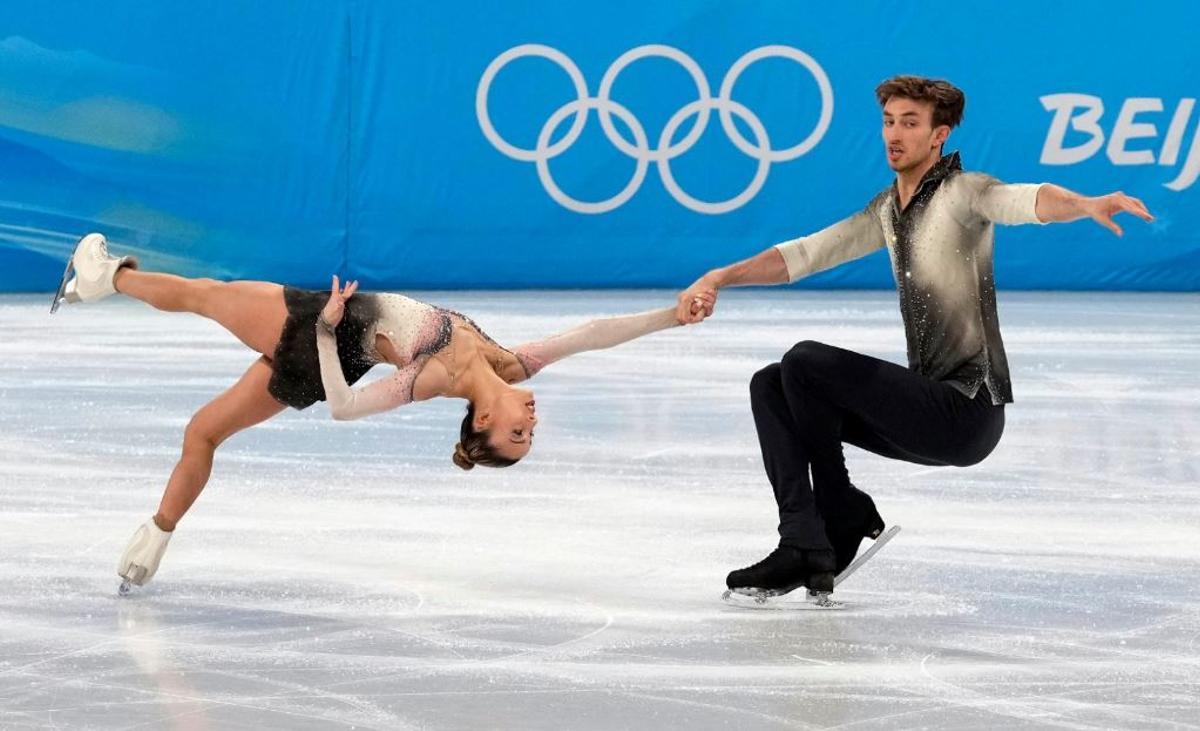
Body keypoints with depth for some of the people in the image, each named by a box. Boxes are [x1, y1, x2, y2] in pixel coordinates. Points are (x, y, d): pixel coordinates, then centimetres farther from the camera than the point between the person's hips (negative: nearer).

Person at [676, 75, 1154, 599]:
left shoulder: (961, 192, -9)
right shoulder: (888, 209, 16)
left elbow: (1026, 202, -29)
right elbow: (805, 255, 19)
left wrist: (1089, 206, -51)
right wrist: (719, 279, 6)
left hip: (968, 412, -9)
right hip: (929, 405, 9)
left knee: (805, 363, -16)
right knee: (770, 386, 5)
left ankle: (845, 519, -1)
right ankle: (801, 545, -9)